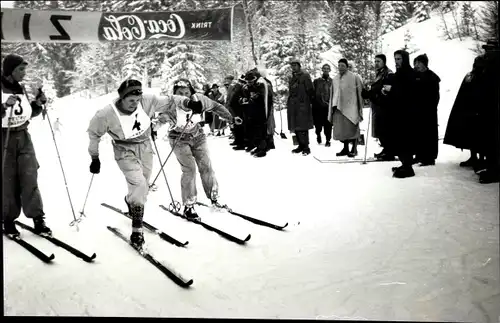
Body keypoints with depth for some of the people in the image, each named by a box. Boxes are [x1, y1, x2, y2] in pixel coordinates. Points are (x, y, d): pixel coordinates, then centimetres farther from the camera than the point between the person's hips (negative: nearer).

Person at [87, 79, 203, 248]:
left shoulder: (147, 101, -21)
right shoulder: (106, 115, -25)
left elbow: (169, 101, -8)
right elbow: (94, 133, -7)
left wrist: (189, 103, -23)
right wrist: (95, 158, 0)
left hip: (145, 147, 4)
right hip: (125, 151, -4)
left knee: (143, 187, 15)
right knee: (139, 184, -22)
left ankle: (130, 200, 53)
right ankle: (137, 229, -8)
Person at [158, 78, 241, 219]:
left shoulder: (198, 99, -18)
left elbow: (215, 106, -3)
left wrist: (231, 119, 0)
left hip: (197, 136, 4)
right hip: (179, 140, -3)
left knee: (206, 166, 5)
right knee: (189, 169, -12)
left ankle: (214, 197, 24)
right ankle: (188, 206, 0)